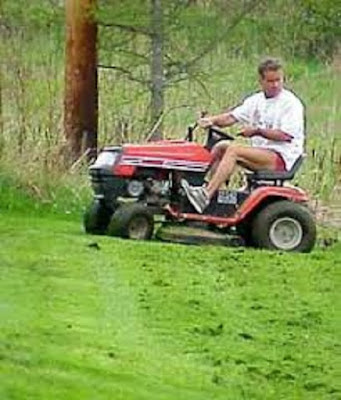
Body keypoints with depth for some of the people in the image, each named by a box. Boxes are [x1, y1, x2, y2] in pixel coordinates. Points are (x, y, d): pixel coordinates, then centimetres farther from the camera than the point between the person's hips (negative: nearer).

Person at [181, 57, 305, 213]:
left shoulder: (291, 103, -6)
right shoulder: (256, 101, 15)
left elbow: (286, 135, -16)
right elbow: (232, 117, 8)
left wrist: (257, 131, -17)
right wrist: (212, 121, -11)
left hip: (282, 157, -8)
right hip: (260, 152, 8)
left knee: (234, 150, -26)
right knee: (220, 147, -6)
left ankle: (206, 195, -33)